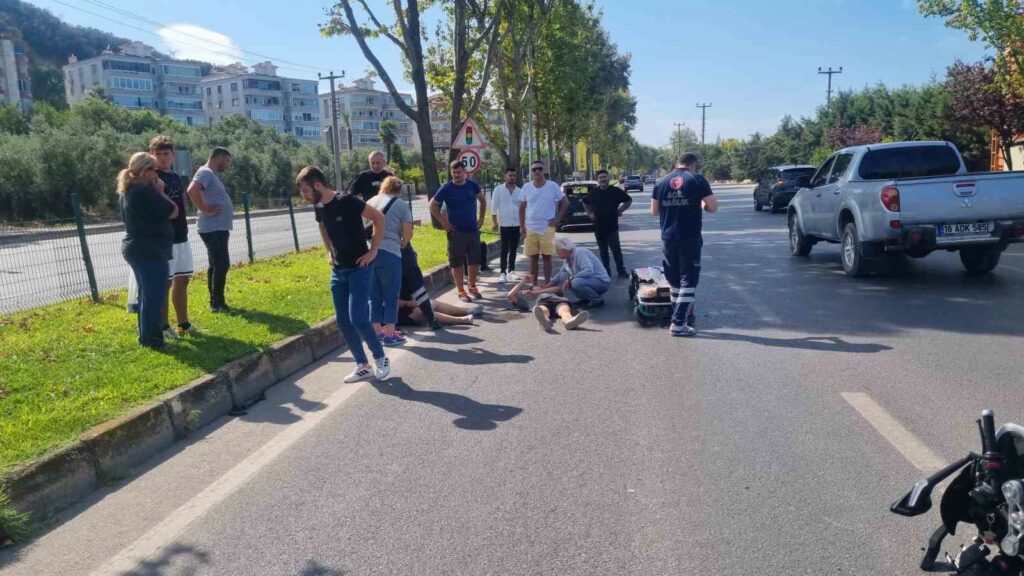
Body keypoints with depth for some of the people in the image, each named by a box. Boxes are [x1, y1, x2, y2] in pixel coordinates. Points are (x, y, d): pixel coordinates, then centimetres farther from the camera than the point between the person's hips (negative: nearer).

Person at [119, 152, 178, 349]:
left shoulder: (129, 191, 12)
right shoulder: (145, 191, -19)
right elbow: (173, 212, -15)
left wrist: (156, 192, 11)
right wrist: (160, 191, -6)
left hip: (136, 249, 11)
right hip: (150, 251, -10)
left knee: (146, 294, 18)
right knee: (155, 296, -3)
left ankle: (146, 336, 25)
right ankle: (151, 338, 2)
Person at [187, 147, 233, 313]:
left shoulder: (213, 174, 17)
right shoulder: (205, 173, -13)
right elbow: (192, 190, -31)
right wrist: (205, 210, -24)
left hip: (219, 228, 11)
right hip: (213, 228, -11)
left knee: (216, 265, 14)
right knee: (222, 264, -10)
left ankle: (215, 302, 20)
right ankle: (217, 303, -6)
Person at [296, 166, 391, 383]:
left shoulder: (347, 201, -18)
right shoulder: (318, 207, 4)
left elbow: (379, 217, -13)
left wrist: (373, 251, -14)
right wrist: (330, 252, 15)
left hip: (359, 268, -7)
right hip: (338, 271, 7)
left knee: (357, 318, -13)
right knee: (342, 321, 6)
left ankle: (381, 359, 8)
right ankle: (363, 366, 17)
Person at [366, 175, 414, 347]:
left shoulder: (371, 201, 17)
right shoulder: (402, 204, 5)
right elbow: (408, 233, -2)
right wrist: (402, 244, 18)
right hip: (389, 253, -5)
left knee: (374, 295, 15)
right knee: (391, 295, 5)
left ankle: (377, 332, 22)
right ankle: (389, 334, 8)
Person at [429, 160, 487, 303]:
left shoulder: (472, 185, 2)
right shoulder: (447, 188, -8)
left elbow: (483, 200, 17)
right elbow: (433, 205, -4)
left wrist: (481, 218, 10)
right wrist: (443, 222, -9)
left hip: (473, 230, 3)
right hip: (456, 231, -3)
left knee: (475, 261, 9)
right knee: (457, 262, 1)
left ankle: (472, 287, 26)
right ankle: (461, 291, 10)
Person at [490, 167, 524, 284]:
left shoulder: (520, 191, 7)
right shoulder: (498, 189, -1)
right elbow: (494, 207, -3)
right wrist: (494, 222, -9)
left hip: (517, 224, 3)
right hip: (504, 224, -3)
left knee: (513, 249, 9)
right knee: (504, 250, -3)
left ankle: (510, 271, 18)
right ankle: (503, 273, -2)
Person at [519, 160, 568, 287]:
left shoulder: (552, 186, -5)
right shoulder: (526, 187, 1)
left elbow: (565, 202, 2)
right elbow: (522, 207, 9)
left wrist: (558, 218, -5)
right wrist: (521, 225, 4)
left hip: (547, 228, -2)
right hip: (530, 229, 2)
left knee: (547, 257, 1)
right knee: (533, 257, 8)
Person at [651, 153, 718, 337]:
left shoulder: (661, 182, 8)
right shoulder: (697, 180, -4)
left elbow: (654, 211, 11)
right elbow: (713, 206, -6)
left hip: (668, 238, 4)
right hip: (690, 238, -4)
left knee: (674, 280, 16)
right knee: (688, 281, -1)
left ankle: (677, 317, 24)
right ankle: (678, 324, -7)